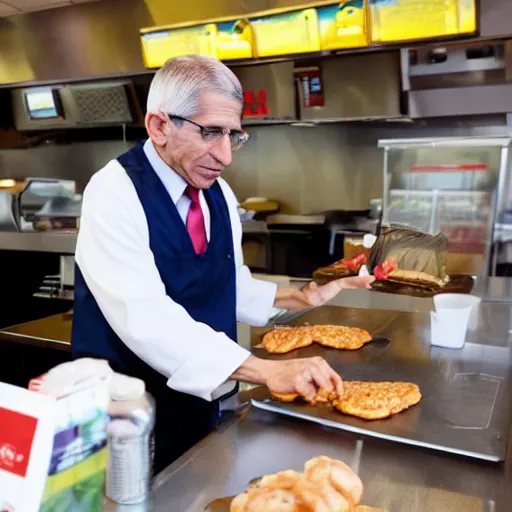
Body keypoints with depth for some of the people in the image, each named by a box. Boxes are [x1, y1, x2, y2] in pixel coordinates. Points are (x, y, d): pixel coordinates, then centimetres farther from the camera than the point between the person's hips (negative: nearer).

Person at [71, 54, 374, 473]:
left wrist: (300, 298, 0)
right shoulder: (113, 194, -21)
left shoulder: (220, 194, 1)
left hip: (199, 404, 7)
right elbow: (146, 319, -31)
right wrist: (266, 371, -36)